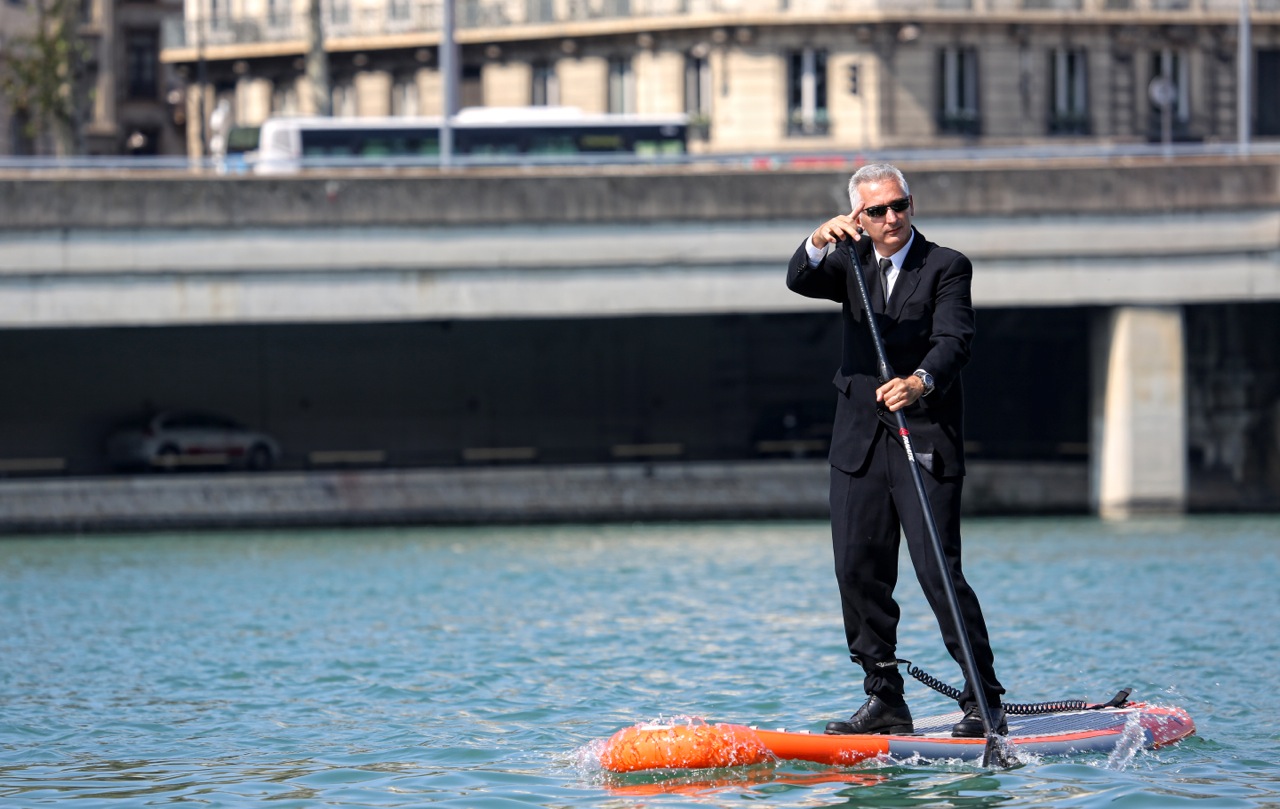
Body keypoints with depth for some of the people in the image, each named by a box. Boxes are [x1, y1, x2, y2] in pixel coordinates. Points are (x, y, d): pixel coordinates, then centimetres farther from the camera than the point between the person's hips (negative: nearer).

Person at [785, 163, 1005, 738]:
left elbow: (954, 339, -16)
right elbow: (800, 281, -7)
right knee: (859, 574, 4)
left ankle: (985, 701, -6)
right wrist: (821, 242, -28)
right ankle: (884, 702, 12)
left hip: (926, 444, -5)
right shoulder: (851, 263, 12)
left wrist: (920, 381, -37)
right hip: (860, 445, 5)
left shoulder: (946, 267, -2)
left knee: (939, 571, -11)